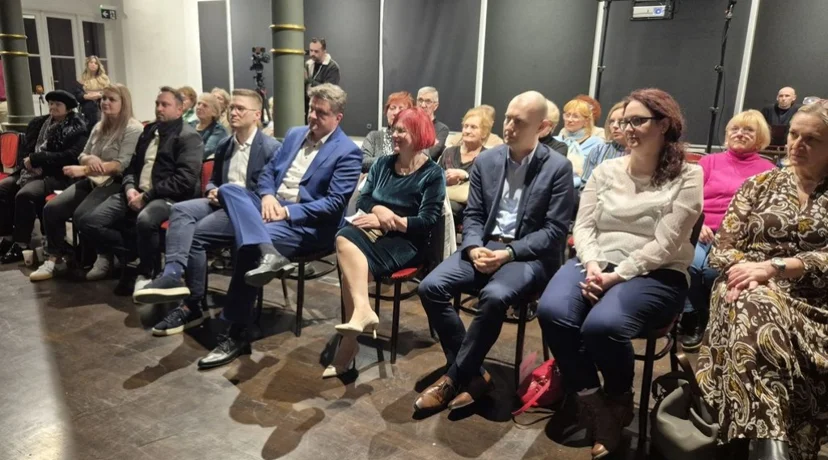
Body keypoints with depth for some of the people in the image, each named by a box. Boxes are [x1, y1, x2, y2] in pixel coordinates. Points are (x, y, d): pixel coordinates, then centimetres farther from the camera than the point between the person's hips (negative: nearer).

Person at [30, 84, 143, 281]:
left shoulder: (133, 129, -8)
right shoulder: (99, 127, 18)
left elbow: (122, 165, -17)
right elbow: (82, 155, 17)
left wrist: (83, 170, -21)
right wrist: (89, 159, -10)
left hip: (116, 183, -8)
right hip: (92, 180, 8)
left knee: (82, 215, -28)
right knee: (51, 208, -11)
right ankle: (57, 258, 3)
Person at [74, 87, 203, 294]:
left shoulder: (189, 137, -3)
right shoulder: (149, 131, 21)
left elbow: (185, 180, -15)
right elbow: (132, 165, 23)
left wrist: (147, 196, -16)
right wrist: (130, 188, -1)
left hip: (168, 198, -7)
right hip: (137, 194, 7)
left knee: (145, 221, -40)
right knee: (88, 221, -12)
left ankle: (146, 272, -13)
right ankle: (133, 254, 6)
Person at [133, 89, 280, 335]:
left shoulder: (271, 148, -5)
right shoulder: (223, 145, 19)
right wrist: (214, 192, 1)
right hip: (222, 202, 7)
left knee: (195, 235, -23)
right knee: (180, 209, -23)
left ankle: (192, 305, -12)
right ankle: (172, 273, -39)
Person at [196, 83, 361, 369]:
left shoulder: (348, 152, -6)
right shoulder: (295, 134, 17)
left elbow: (334, 205, -14)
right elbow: (269, 171, 17)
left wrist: (287, 211, -19)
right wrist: (267, 196, -7)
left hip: (307, 225, -7)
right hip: (271, 207, 7)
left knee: (248, 246, -29)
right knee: (229, 190, -20)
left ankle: (236, 333, -17)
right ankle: (267, 254, -44)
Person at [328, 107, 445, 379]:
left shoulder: (432, 174, -1)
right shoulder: (382, 164, 17)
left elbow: (427, 222, -10)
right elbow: (363, 199, 10)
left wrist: (386, 221, -14)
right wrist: (379, 210, -12)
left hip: (406, 241, -5)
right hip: (375, 231, 5)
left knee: (350, 269, -28)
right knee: (345, 239, -31)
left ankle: (350, 342, -19)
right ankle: (362, 310, -40)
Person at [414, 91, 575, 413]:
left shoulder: (558, 168, -4)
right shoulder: (486, 161, 9)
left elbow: (555, 230, -8)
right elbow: (473, 215, 9)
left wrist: (509, 253, -19)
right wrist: (474, 248, -12)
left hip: (529, 255, -4)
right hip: (484, 246, 5)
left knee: (493, 297, -35)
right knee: (430, 287, -19)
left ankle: (454, 377, -13)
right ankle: (472, 374, -7)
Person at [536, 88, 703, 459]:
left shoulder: (687, 177, 0)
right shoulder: (606, 170, 13)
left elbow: (663, 245, -9)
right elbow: (583, 226, 6)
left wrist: (618, 276, -18)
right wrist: (592, 266, -13)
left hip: (655, 274, -4)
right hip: (597, 264, 4)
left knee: (602, 326, -33)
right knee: (551, 311, -27)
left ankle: (619, 401, 3)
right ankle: (592, 403, -4)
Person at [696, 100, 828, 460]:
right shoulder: (762, 183, 17)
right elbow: (723, 245, 9)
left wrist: (773, 267, -18)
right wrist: (744, 270, -12)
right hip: (750, 287, 1)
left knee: (756, 315, -37)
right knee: (755, 309, -37)